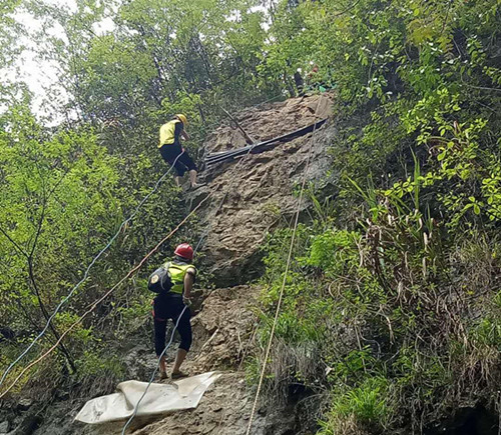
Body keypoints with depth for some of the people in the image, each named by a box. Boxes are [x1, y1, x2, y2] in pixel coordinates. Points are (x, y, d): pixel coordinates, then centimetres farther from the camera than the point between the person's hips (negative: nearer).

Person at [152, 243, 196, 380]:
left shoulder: (167, 265, 22)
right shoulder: (190, 268, 9)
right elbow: (189, 275, -14)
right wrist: (187, 297, -15)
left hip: (160, 302, 4)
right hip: (177, 303, -3)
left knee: (159, 337, 18)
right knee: (186, 338, 9)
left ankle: (162, 371, 17)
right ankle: (176, 371, 0)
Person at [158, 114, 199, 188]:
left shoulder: (164, 126, 34)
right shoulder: (178, 123, 14)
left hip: (163, 150, 6)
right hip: (173, 147, -6)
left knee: (180, 169, 20)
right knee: (192, 166, 0)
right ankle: (193, 183, -21)